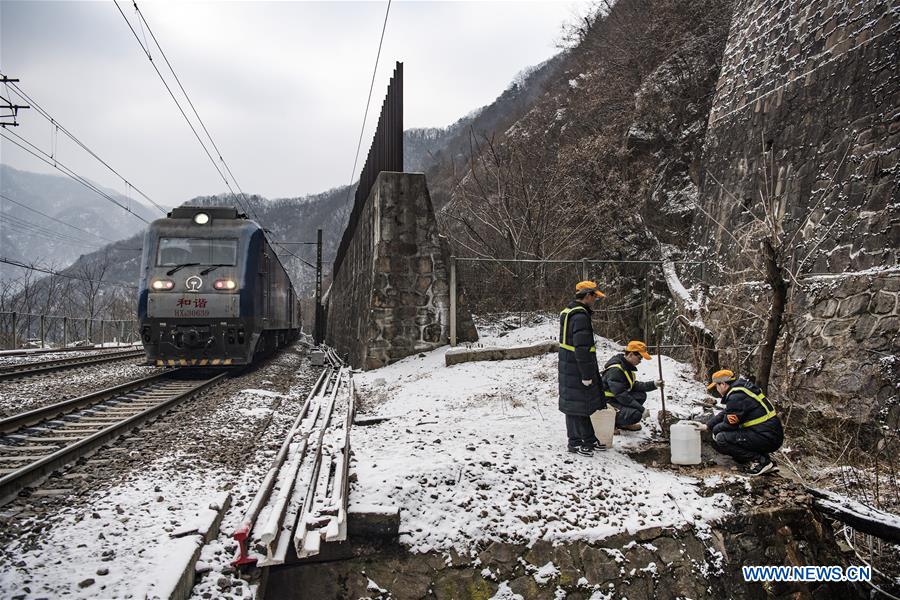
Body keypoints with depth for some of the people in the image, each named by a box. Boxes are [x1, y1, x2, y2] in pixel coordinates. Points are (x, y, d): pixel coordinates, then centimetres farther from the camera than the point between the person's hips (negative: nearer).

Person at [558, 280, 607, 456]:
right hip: (577, 369, -10)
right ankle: (575, 442, 12)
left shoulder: (568, 312, 12)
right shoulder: (580, 316, -22)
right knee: (577, 404, 1)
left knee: (585, 403, 18)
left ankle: (589, 439, 28)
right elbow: (582, 348, -25)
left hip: (568, 366, 10)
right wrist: (586, 375, -20)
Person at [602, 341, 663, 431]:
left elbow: (633, 385, 11)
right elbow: (622, 395, -27)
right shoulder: (615, 369, -26)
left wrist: (653, 385, -1)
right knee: (636, 415, -25)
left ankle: (622, 423, 10)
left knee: (641, 395, 4)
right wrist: (642, 409, -23)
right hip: (607, 403, -10)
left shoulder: (626, 365, 6)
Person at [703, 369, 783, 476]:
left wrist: (714, 430, 7)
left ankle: (760, 461, -8)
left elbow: (729, 424, -12)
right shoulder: (740, 390, 15)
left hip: (767, 438, -10)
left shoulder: (736, 397, -17)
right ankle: (766, 460, 12)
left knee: (721, 440, -16)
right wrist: (707, 426, 21)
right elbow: (725, 414, 23)